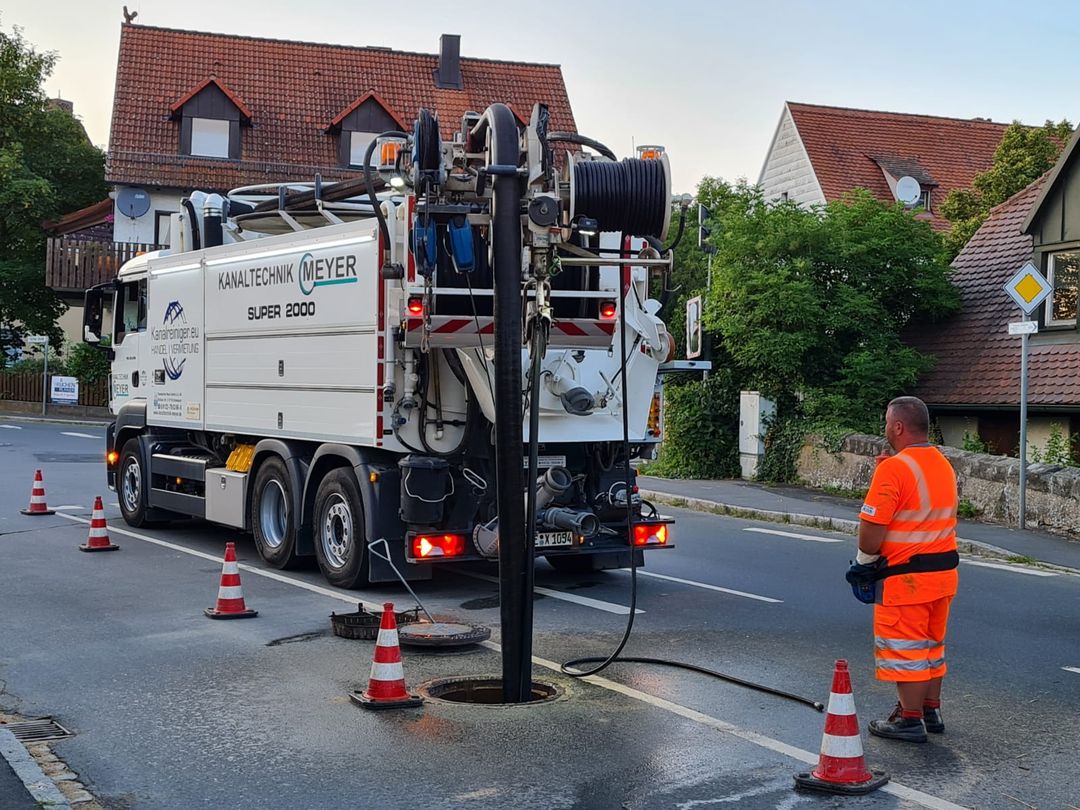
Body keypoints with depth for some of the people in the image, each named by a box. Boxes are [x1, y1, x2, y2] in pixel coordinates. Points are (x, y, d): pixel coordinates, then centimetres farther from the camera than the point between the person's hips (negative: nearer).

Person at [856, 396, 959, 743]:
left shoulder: (893, 469, -18)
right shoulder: (944, 465, 9)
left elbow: (871, 526, -21)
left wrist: (865, 558, -2)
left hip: (905, 576, -8)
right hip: (944, 570, 8)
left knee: (904, 647, 2)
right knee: (932, 644, 19)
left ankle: (910, 720, 8)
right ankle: (931, 710, 29)